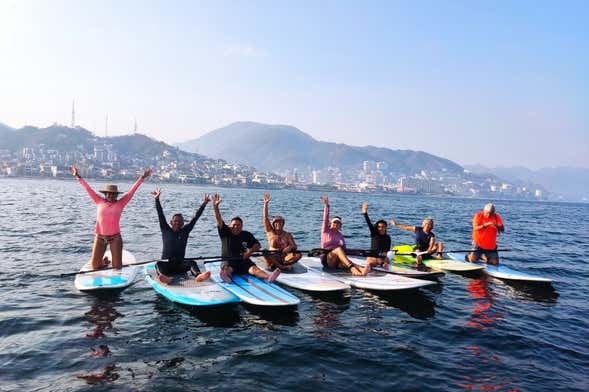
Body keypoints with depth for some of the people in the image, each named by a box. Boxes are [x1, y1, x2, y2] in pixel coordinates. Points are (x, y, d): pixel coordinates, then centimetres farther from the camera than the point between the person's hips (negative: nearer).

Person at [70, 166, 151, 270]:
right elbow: (88, 189, 6)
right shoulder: (99, 202, 4)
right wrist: (78, 176, 7)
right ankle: (104, 261, 38)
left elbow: (132, 191, -2)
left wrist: (142, 177, -4)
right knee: (95, 267, 5)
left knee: (117, 267, 2)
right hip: (100, 238, 1)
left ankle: (115, 261, 38)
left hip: (115, 238, -1)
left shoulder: (120, 203, 0)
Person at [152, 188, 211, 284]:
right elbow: (160, 215, 1)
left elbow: (195, 218, 5)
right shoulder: (166, 230, 8)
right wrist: (157, 200, -7)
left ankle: (198, 275, -59)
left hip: (180, 265, 1)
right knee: (158, 264, -32)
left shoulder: (185, 231, 10)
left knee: (192, 262, -28)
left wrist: (204, 204, 0)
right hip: (166, 264, -1)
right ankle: (166, 277, -64)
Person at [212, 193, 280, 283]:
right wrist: (215, 206, -20)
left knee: (254, 269, -27)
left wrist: (250, 251, -9)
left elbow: (257, 245, 12)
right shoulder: (225, 233, 6)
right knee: (226, 269, -34)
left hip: (244, 261, 0)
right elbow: (219, 220, -7)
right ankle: (226, 276, -69)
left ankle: (269, 277, -53)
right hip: (228, 261, 0)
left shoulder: (247, 235, 10)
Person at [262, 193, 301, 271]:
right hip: (273, 258, -1)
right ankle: (282, 267, -34)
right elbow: (265, 218, 1)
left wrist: (289, 247, -23)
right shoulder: (270, 232, 9)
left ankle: (275, 265, -31)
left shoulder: (287, 235, 10)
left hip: (285, 257, 1)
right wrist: (266, 203, -6)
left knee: (298, 255, -25)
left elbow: (294, 246, 1)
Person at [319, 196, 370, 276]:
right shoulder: (326, 231, 8)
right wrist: (326, 205, -16)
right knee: (339, 249, -33)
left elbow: (344, 248, 15)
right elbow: (326, 218, -5)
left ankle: (361, 269, -64)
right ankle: (352, 268, -56)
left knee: (345, 262, -33)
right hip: (326, 259, -3)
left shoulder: (340, 235, 19)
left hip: (337, 260, 3)